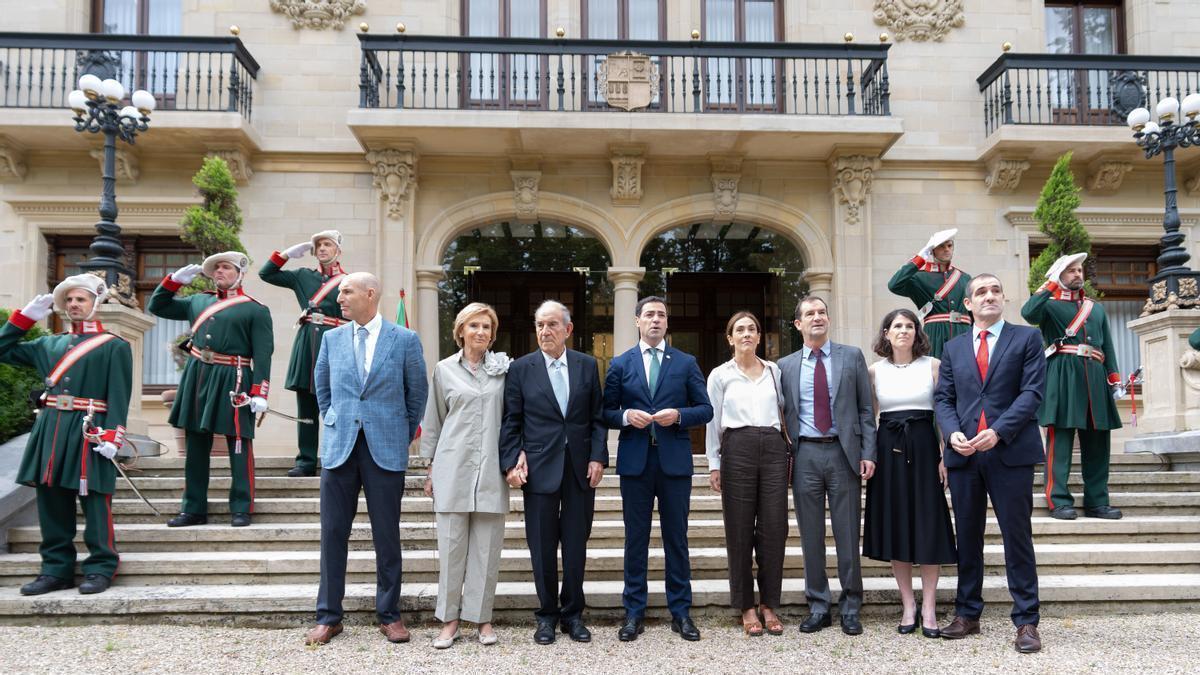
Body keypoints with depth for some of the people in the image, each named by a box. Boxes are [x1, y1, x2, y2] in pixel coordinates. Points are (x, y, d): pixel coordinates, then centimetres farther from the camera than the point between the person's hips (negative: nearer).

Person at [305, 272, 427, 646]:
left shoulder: (405, 340, -1)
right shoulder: (331, 338, 7)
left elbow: (417, 393, 8)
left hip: (385, 450, -2)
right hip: (339, 447, 3)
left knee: (387, 535, 4)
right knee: (333, 533, 5)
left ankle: (389, 615, 16)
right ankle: (328, 616, 16)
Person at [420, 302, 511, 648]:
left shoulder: (503, 368, 5)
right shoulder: (444, 369, 6)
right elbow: (434, 421, 11)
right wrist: (431, 468, 10)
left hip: (491, 469, 0)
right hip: (453, 466, 0)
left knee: (487, 546, 4)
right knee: (451, 544, 3)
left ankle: (482, 616, 14)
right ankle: (449, 619, 13)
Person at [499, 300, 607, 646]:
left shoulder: (587, 365, 6)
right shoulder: (521, 368, 1)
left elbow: (597, 418, 6)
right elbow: (511, 422, 2)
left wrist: (598, 457, -4)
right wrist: (511, 462, -7)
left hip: (581, 468, 1)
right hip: (539, 469, -1)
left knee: (576, 544, 8)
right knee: (542, 546, 6)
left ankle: (572, 613, 22)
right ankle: (547, 614, 21)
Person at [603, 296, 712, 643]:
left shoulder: (686, 363, 7)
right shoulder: (620, 364, 7)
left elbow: (705, 409, 5)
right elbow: (606, 413, 7)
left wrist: (678, 415, -12)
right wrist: (626, 416, -13)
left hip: (674, 460, 0)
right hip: (634, 461, 0)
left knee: (676, 538, 6)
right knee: (636, 538, 6)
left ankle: (681, 612, 15)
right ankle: (634, 612, 15)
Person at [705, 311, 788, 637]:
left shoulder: (774, 371, 13)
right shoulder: (720, 375, 7)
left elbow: (784, 410, 16)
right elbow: (713, 421, 6)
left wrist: (790, 449, 9)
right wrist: (714, 463, 1)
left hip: (773, 448, 2)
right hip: (737, 449, -2)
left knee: (774, 528, 1)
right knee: (740, 530, 1)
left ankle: (770, 605, 13)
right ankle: (746, 607, 11)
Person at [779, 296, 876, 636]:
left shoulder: (852, 356, 6)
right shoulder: (785, 366, 9)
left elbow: (865, 409, 4)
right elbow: (783, 415, 10)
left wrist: (868, 453, -3)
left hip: (843, 452, -1)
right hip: (805, 455, 1)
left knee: (848, 534, 3)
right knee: (811, 536, 6)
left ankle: (851, 608, 16)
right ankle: (818, 607, 17)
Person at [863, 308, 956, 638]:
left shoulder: (933, 366, 2)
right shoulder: (875, 371, 7)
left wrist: (944, 456, -8)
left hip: (923, 447, -2)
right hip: (888, 450, 2)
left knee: (928, 526, 0)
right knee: (895, 526, 4)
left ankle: (929, 608, 9)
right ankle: (908, 606, 15)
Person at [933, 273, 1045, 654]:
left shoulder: (1026, 339, 4)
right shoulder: (953, 348, 15)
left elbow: (1032, 392, -5)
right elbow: (943, 398, 11)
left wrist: (998, 431, -16)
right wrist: (952, 433, -8)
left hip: (1011, 451, -3)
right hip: (963, 453, 4)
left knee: (1017, 537, 0)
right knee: (967, 537, 10)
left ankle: (1026, 621, 7)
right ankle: (967, 614, 19)